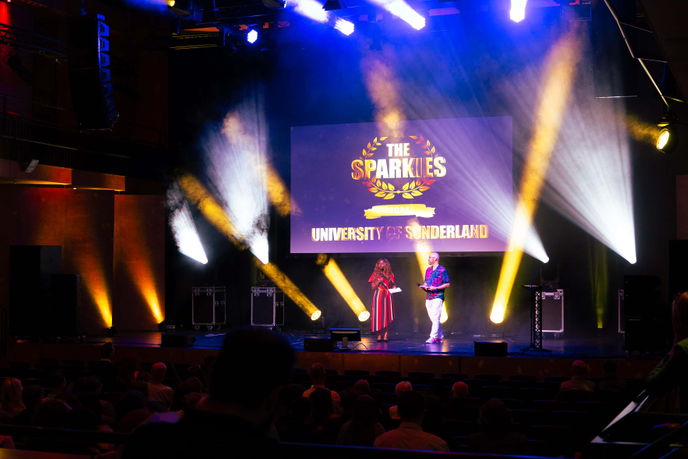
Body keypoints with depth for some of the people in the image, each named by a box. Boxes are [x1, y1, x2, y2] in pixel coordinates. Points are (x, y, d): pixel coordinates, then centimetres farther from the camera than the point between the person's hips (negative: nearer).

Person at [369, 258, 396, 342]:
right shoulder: (375, 274, 7)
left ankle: (386, 335, 0)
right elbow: (373, 287, 4)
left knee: (387, 315, -3)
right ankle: (379, 335, -2)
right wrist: (379, 281, -10)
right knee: (378, 314, -6)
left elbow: (392, 286, 12)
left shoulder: (390, 275, 10)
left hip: (387, 296, 1)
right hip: (378, 296, -1)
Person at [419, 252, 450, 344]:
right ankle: (440, 336, 16)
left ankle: (433, 337, -16)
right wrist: (423, 286, 2)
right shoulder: (428, 270, 17)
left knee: (435, 318, -13)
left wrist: (436, 288, -16)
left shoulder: (442, 270, -4)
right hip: (428, 297, 7)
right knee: (433, 319, 8)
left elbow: (447, 284, -6)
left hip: (438, 296, -7)